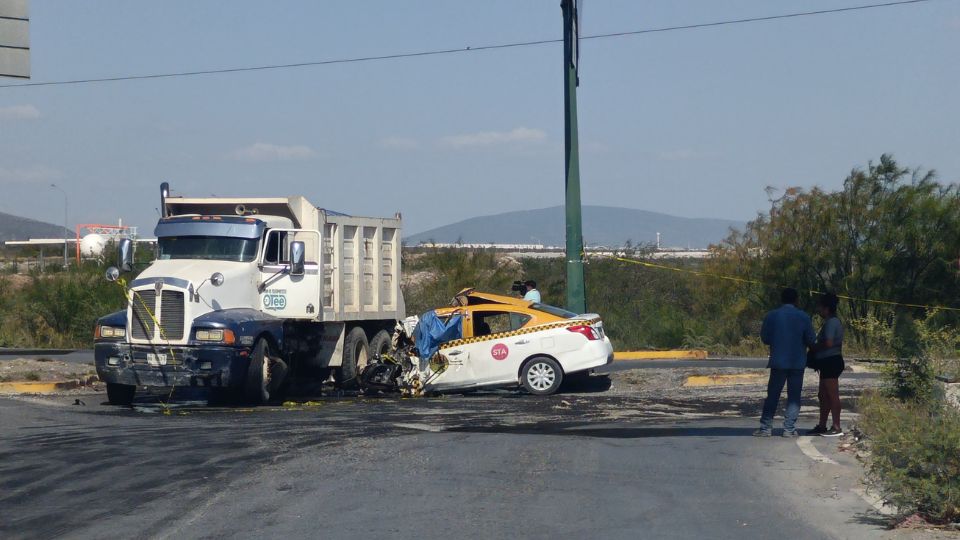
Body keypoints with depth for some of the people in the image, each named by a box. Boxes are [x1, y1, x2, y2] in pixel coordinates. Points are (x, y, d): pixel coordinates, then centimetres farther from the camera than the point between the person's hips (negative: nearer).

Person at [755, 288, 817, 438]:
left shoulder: (771, 316, -1)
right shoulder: (803, 317, -3)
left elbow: (764, 338, 3)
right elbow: (811, 340, -2)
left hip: (778, 362, 1)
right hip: (797, 362, 0)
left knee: (772, 395, 5)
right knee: (794, 396, 4)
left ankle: (765, 427, 2)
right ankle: (789, 428, 0)